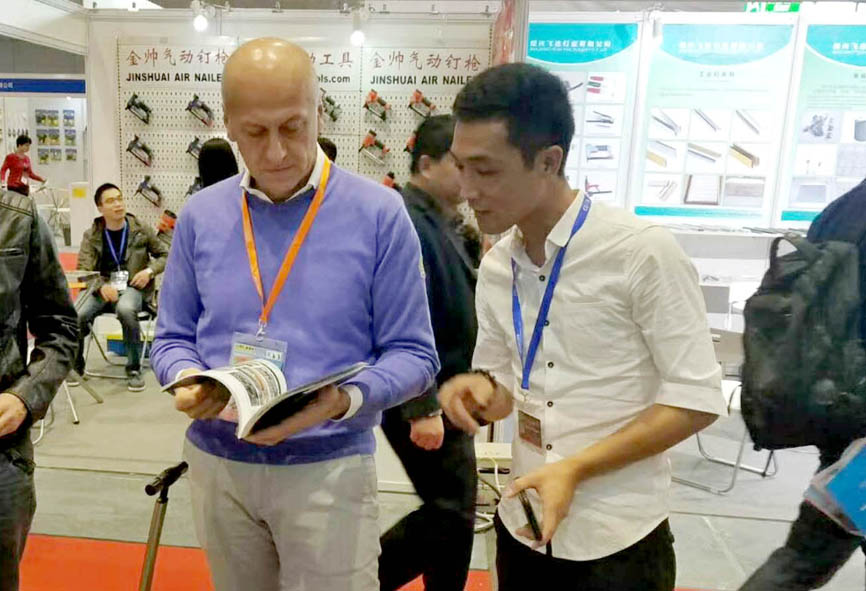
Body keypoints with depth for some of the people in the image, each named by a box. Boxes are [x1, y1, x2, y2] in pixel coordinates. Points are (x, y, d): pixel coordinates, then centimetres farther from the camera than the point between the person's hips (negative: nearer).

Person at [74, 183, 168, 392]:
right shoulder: (91, 236, 7)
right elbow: (83, 270, -2)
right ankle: (76, 366, 3)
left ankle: (134, 369, -21)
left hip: (133, 287, -2)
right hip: (103, 288, 2)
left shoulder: (140, 230, 7)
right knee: (77, 315, -27)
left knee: (125, 310, -38)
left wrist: (150, 271, -5)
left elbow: (164, 255, 16)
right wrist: (101, 286, -23)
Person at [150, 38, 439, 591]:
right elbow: (174, 338, 8)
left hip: (329, 467, -3)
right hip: (217, 463, 4)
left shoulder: (379, 213, -10)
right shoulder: (201, 215, 2)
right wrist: (188, 381, -14)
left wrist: (345, 399, -26)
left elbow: (413, 355, -9)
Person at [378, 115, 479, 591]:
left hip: (443, 393, 10)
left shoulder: (443, 220, 12)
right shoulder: (407, 223, -19)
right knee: (453, 513, -3)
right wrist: (422, 408, -26)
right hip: (421, 398, -10)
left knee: (451, 509, 18)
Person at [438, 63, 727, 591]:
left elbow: (698, 399, -15)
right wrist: (478, 392, -14)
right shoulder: (495, 267, 1)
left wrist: (576, 469, -21)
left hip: (617, 541, -5)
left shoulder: (643, 251, -18)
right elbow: (503, 391, 8)